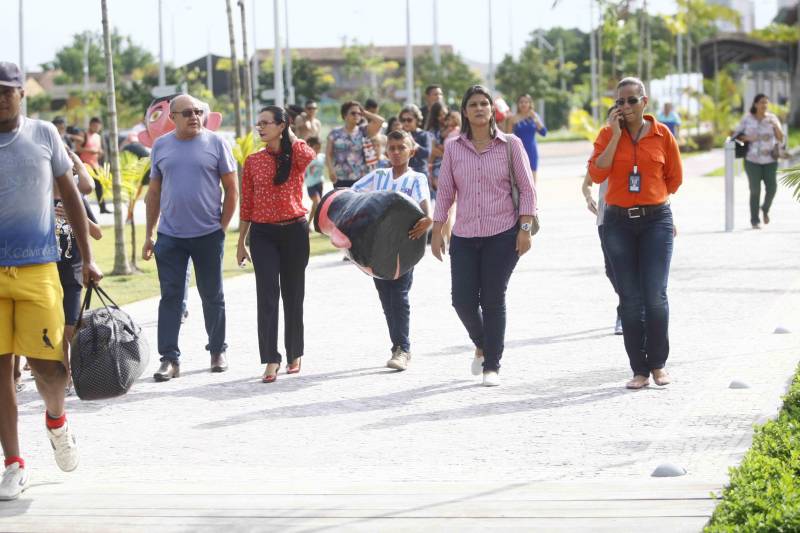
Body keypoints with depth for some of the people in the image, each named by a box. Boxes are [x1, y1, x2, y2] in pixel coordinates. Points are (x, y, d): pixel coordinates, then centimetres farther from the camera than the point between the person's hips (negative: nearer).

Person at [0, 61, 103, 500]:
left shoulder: (43, 135, 4)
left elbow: (70, 196, 11)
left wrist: (87, 258, 9)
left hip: (38, 269, 0)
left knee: (47, 364, -6)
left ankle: (56, 418, 28)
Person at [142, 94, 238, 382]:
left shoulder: (215, 143, 0)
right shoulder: (160, 146, 7)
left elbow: (231, 190, 2)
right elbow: (154, 193, 12)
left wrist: (222, 227, -4)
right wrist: (148, 235, 9)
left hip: (208, 234, -1)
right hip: (170, 236, 1)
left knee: (212, 295, 9)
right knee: (170, 297, -2)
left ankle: (217, 351, 22)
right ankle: (169, 358, 0)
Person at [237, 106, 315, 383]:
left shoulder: (296, 156, -1)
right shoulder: (253, 161, 6)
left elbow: (309, 157, -28)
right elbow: (246, 204, 10)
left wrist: (290, 135, -11)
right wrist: (241, 242, 9)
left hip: (294, 231, -1)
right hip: (263, 233, 1)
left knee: (293, 295, 9)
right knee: (267, 296, -9)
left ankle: (295, 354, 23)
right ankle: (271, 360, -11)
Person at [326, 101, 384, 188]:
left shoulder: (363, 132, 6)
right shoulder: (335, 133, 5)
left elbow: (380, 121, -5)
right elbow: (328, 154, 5)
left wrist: (364, 113, 5)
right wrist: (331, 170, -9)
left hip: (361, 178, 0)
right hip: (341, 179, 0)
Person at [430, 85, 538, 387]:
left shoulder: (510, 145, 0)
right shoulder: (454, 148, 6)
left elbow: (527, 189, 1)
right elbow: (445, 191, 9)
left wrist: (525, 228, -7)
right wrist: (436, 232, 6)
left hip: (502, 235, -2)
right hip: (464, 236, 2)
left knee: (493, 299, -2)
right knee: (463, 300, -1)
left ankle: (492, 366, 9)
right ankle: (481, 345, 30)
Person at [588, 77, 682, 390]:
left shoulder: (662, 134, 1)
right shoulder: (608, 134, 2)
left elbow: (674, 178, 12)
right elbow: (596, 174, -11)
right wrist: (616, 135, -11)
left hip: (656, 221, -1)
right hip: (618, 222, 1)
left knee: (656, 296, -7)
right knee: (630, 299, 3)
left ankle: (658, 364, 9)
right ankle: (639, 370, 9)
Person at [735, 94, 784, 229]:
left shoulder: (772, 118, 1)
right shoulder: (747, 119, -1)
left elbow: (780, 138, -3)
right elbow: (737, 135, 4)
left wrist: (775, 126, -20)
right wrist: (748, 138, -15)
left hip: (769, 159, 1)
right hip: (752, 160, -1)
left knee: (772, 188, -6)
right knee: (755, 190, -4)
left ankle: (765, 209, 25)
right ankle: (755, 221, 7)